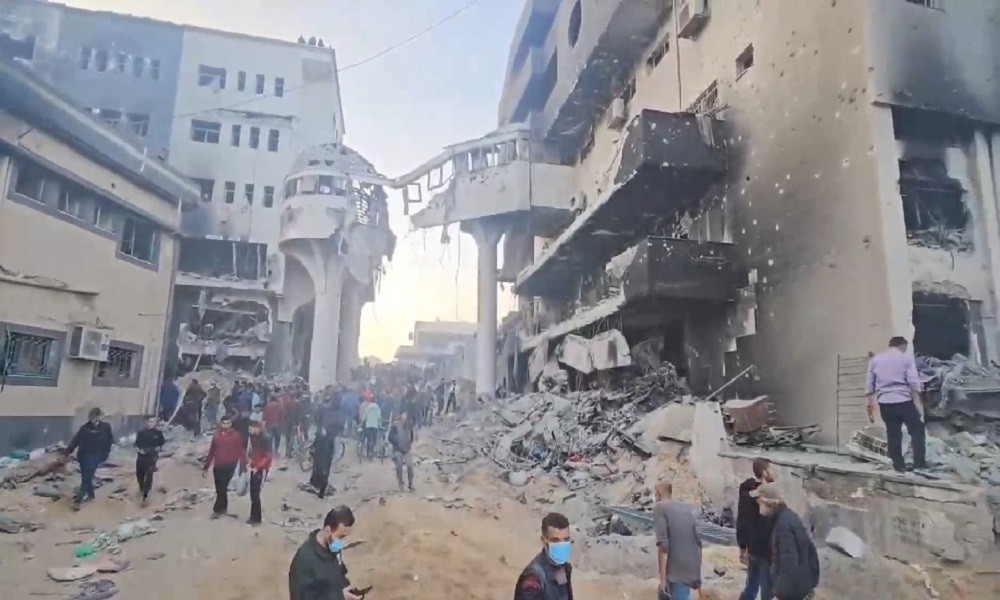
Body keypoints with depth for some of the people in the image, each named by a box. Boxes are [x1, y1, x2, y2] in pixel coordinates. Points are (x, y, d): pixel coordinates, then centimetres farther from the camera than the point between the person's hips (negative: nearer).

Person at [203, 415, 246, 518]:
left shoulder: (236, 435, -8)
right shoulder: (216, 435, 3)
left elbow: (241, 452, -8)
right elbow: (211, 451, 10)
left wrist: (242, 467, -12)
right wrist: (206, 467, 12)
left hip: (229, 466, -4)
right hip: (218, 466, 4)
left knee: (222, 488, -5)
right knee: (219, 488, 13)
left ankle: (217, 509, 7)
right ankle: (223, 507, 29)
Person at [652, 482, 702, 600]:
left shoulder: (660, 507, -6)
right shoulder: (687, 508, 13)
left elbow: (663, 544, -16)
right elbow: (698, 540, 14)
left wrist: (662, 578, -14)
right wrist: (697, 575, 22)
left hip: (677, 570, -8)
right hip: (691, 568, 8)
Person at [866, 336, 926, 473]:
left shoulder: (875, 360, 11)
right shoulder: (906, 357, 2)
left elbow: (869, 385, 10)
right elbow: (913, 382, -7)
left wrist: (871, 405, 15)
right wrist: (918, 403, -6)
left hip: (885, 403, 3)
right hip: (904, 401, -3)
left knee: (893, 434, 8)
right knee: (917, 430, 9)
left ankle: (899, 466, 10)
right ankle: (920, 463, 6)